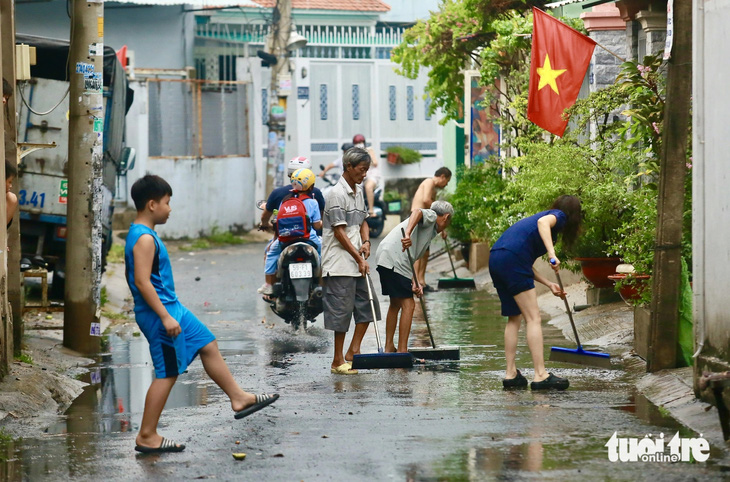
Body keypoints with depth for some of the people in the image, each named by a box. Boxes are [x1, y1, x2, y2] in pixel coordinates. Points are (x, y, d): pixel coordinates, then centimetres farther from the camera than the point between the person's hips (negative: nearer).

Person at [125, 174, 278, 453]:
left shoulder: (143, 235, 13)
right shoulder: (144, 239, -19)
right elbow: (142, 281, -25)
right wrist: (165, 317, -26)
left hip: (171, 308, 11)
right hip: (159, 313, -11)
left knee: (208, 346, 16)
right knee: (167, 373, -5)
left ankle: (238, 398, 25)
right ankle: (147, 437, 1)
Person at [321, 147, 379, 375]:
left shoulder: (358, 192, 14)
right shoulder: (337, 193, -13)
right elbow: (339, 231, -16)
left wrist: (366, 242, 2)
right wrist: (359, 259, -15)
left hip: (357, 263, 9)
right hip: (340, 264, -9)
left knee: (367, 305, 9)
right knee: (342, 311, -6)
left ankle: (353, 353, 17)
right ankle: (338, 362, 0)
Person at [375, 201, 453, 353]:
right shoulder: (431, 215, 5)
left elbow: (411, 259, 21)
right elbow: (417, 212, -20)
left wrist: (414, 283, 7)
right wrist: (408, 233, -37)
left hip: (384, 260, 10)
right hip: (394, 261, -10)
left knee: (395, 304, 23)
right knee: (408, 304, -8)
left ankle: (389, 348, 30)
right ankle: (402, 351, -9)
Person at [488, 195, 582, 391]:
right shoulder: (559, 216, 9)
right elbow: (543, 222, -18)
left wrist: (549, 284, 28)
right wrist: (552, 253, -25)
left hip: (495, 259, 9)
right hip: (512, 259, -9)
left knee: (514, 319, 17)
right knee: (533, 318, -6)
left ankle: (511, 374, 16)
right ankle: (540, 376, -9)